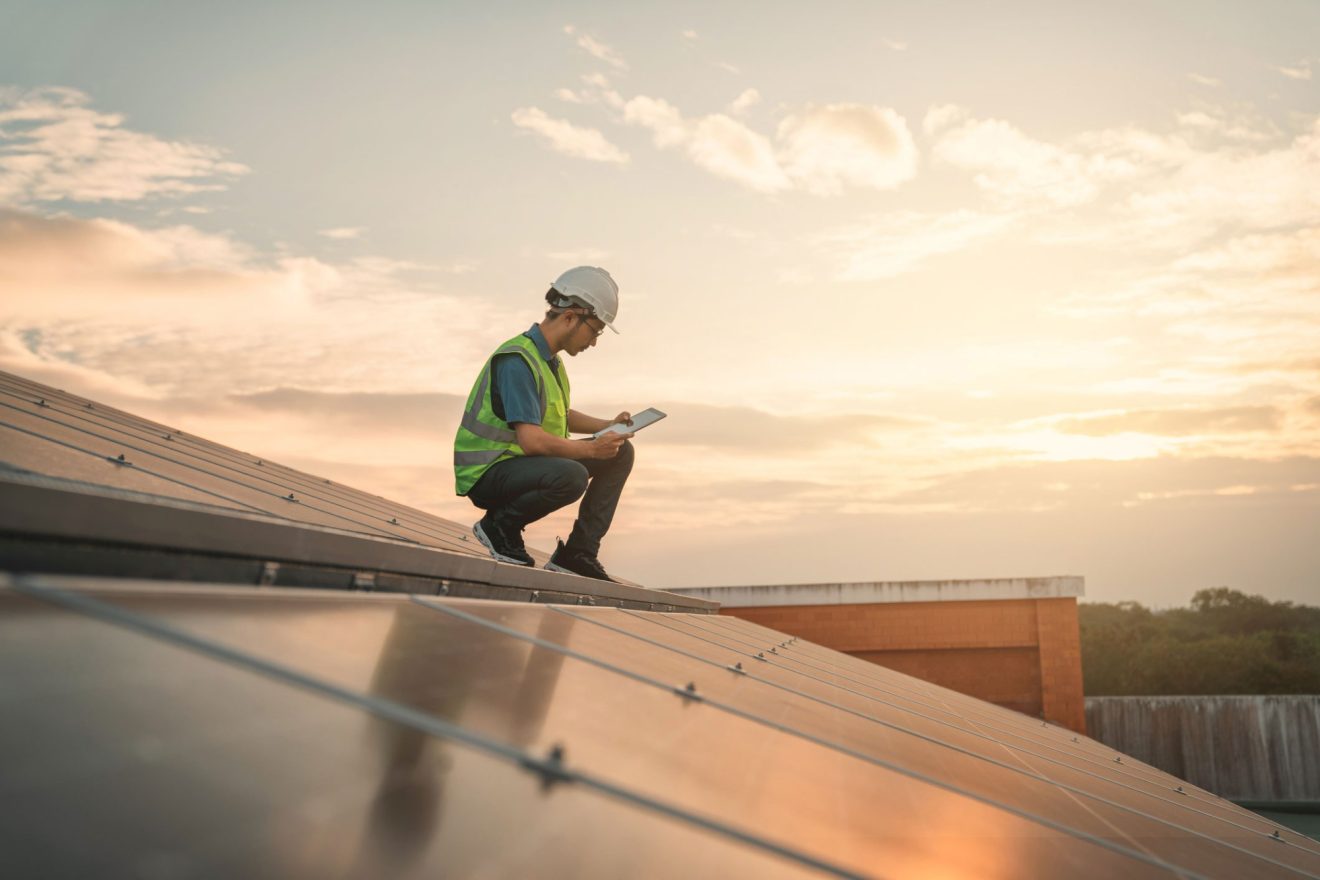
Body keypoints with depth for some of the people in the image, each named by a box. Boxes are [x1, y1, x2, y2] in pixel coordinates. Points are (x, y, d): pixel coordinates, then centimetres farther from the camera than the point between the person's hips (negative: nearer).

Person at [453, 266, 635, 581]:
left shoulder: (550, 359, 11)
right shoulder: (517, 360, -21)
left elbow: (559, 416, 26)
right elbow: (532, 440, -30)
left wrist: (608, 426, 9)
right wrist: (591, 449, -19)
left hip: (523, 464, 10)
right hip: (487, 473, -10)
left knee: (620, 453, 4)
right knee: (572, 476, -37)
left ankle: (577, 553, 2)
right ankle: (499, 525, -10)